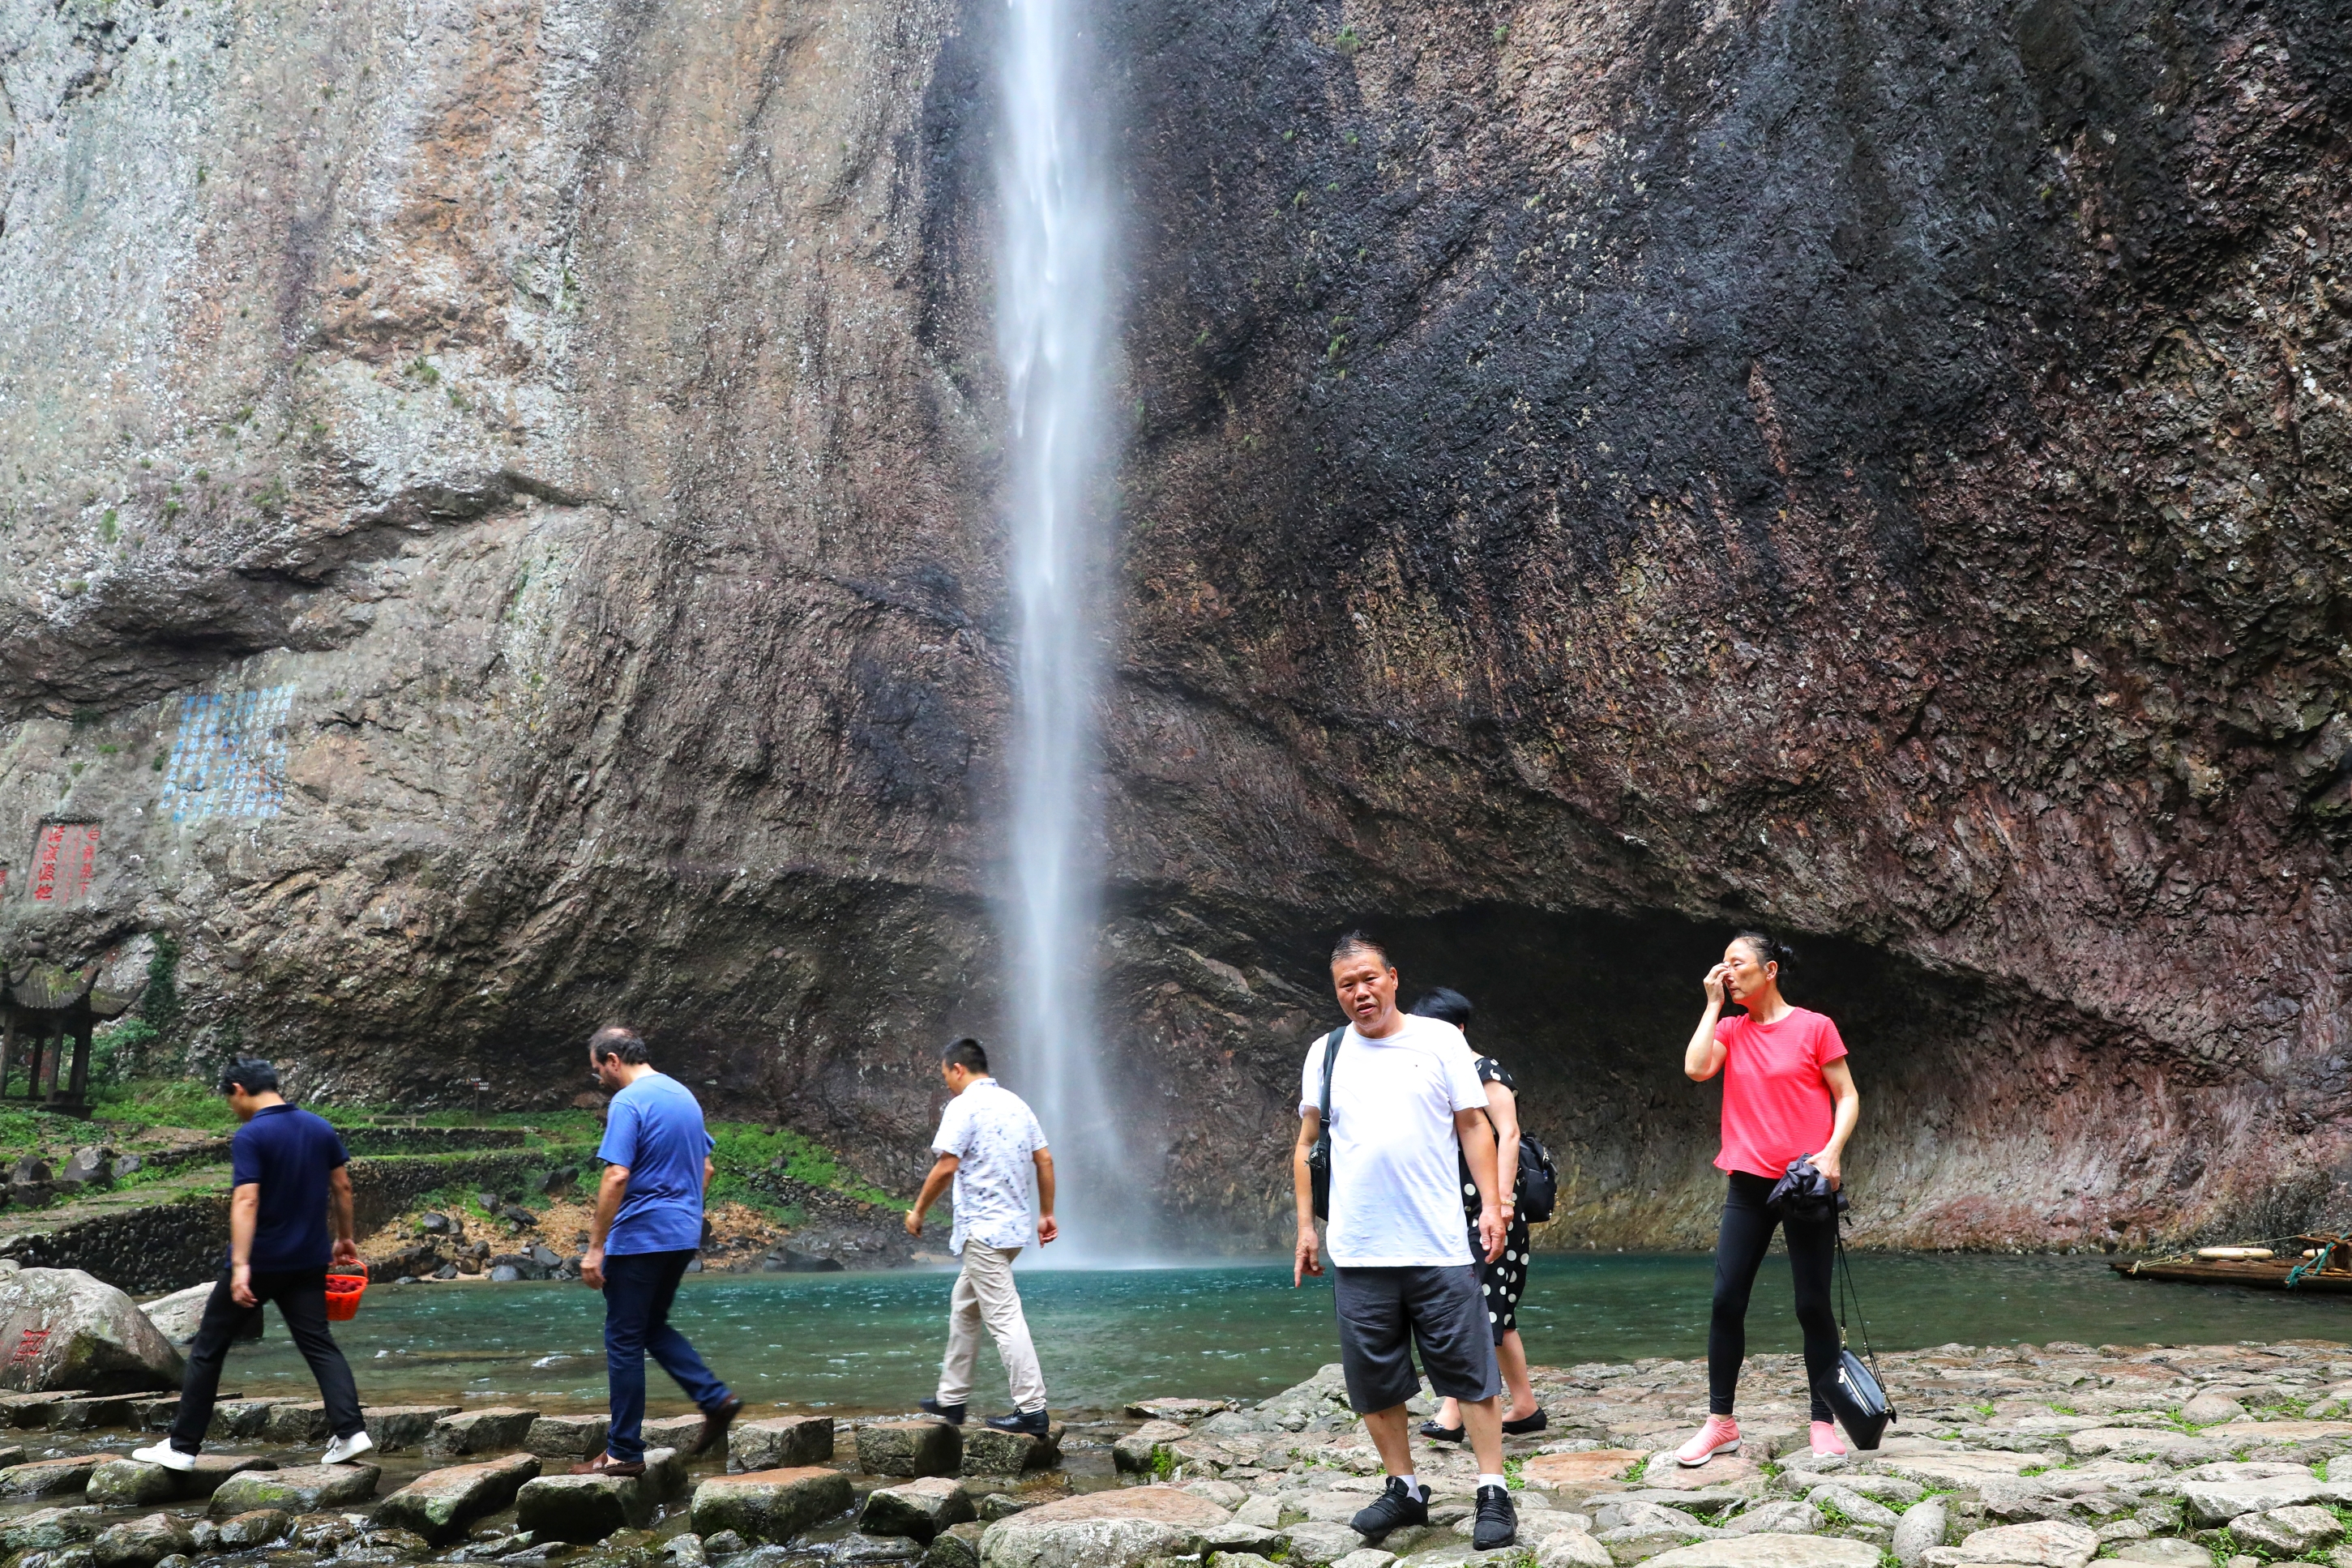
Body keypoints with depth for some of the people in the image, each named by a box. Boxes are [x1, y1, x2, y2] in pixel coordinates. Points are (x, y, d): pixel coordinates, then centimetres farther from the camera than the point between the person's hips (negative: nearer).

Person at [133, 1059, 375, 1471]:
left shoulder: (250, 1136, -14)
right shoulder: (321, 1128, 5)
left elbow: (246, 1200, -24)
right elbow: (342, 1187, 9)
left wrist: (240, 1265, -29)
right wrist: (344, 1238, 21)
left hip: (259, 1263, -5)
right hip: (307, 1263, 5)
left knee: (208, 1348, 10)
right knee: (319, 1344, 5)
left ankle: (183, 1446, 17)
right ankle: (351, 1431, -10)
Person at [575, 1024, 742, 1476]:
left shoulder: (628, 1103, -14)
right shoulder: (685, 1096, 12)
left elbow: (617, 1177, -21)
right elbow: (706, 1169, 18)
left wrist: (595, 1248, -17)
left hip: (639, 1239, -8)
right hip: (684, 1236, 8)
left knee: (624, 1340, 2)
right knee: (654, 1326, 21)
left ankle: (624, 1452, 8)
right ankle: (714, 1398, 8)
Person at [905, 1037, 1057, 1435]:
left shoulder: (964, 1106, -10)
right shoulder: (1016, 1103, 13)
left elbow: (946, 1168, -16)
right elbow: (1045, 1160, 11)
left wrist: (918, 1212, -4)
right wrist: (1047, 1214, 16)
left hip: (982, 1230, -9)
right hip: (1013, 1225, 9)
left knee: (1003, 1316, -9)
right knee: (963, 1306, 20)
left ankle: (1032, 1409, -11)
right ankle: (952, 1399, 27)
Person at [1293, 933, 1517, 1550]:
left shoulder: (1439, 1039, 2)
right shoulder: (1325, 1053, 8)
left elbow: (1474, 1127, 3)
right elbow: (1307, 1145, 12)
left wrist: (1492, 1204, -5)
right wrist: (1305, 1225, 7)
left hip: (1441, 1246, -2)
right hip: (1357, 1254, 3)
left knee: (1471, 1373, 1)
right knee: (1374, 1380, 8)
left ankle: (1494, 1493, 10)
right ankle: (1404, 1488, 23)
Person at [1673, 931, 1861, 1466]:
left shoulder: (1814, 1027, -2)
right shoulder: (1730, 1030, 9)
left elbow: (1847, 1097, -1)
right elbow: (1696, 1068, -9)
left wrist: (1831, 1151, -17)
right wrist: (1713, 1003, -2)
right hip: (1748, 1183, 4)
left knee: (1812, 1304, 3)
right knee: (1726, 1300, 0)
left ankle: (1824, 1423, 14)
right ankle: (1720, 1423, 9)